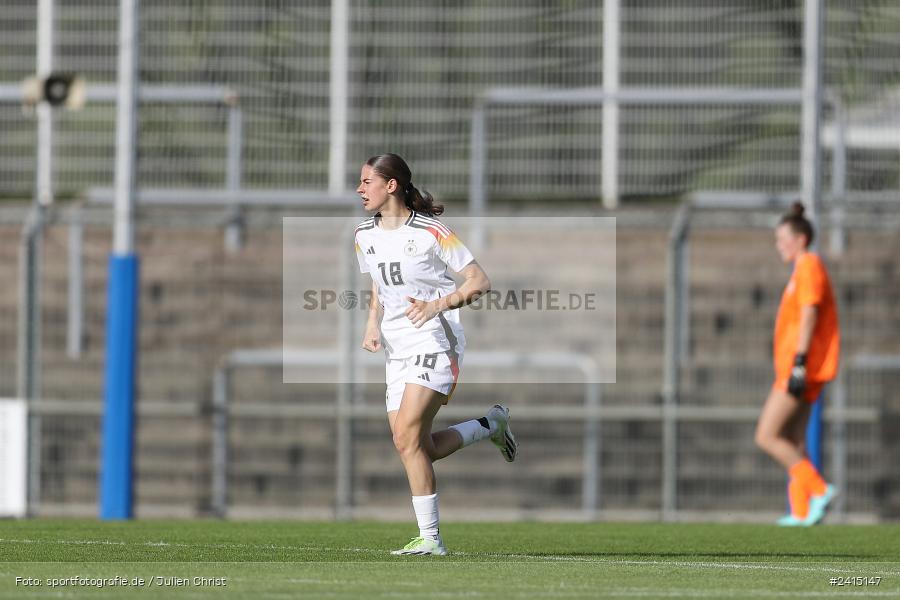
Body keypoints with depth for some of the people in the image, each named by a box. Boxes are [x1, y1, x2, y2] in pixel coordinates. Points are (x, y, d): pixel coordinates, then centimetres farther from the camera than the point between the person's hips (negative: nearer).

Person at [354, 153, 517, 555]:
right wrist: (373, 325, 5)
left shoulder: (430, 232, -10)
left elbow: (480, 282, -8)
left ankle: (429, 537, -13)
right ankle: (491, 425, 27)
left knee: (407, 437, -19)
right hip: (397, 351, 8)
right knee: (418, 449, 1)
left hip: (435, 344, -8)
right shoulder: (365, 235, 10)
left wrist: (438, 304, -22)